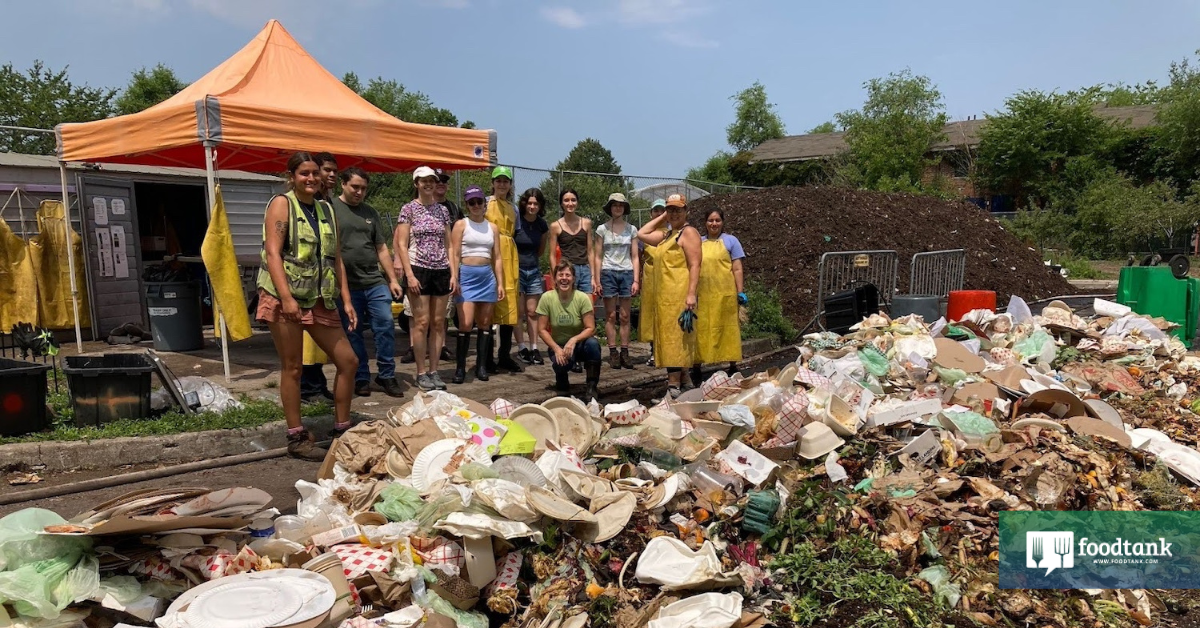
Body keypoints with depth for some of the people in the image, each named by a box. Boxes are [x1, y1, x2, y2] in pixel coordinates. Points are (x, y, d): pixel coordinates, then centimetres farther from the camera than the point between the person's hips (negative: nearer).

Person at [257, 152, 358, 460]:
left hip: (320, 299, 6)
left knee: (348, 361, 4)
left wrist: (346, 299, 8)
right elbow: (272, 252, -14)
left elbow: (336, 258, 15)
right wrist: (286, 298, -23)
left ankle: (341, 430, 16)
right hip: (285, 298, -6)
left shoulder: (326, 210, 15)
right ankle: (296, 438, 11)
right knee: (292, 368, 0)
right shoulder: (282, 204, -3)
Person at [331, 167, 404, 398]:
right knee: (353, 333, 5)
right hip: (347, 285, -4)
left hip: (375, 282, 4)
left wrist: (393, 280, 12)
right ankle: (361, 378, 16)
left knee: (386, 324, -3)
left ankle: (386, 375, 9)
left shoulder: (370, 212, 16)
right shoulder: (331, 208, 1)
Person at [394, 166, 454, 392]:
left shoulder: (443, 210, 11)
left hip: (441, 271, 4)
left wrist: (453, 273, 4)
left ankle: (434, 371, 12)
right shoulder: (409, 209, 0)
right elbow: (401, 245, -5)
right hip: (419, 270, -4)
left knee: (438, 322, 5)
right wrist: (409, 274, -13)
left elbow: (449, 245, 13)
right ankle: (421, 373, 5)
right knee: (421, 322, -4)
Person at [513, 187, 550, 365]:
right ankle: (522, 348, 6)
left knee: (532, 312, 6)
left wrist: (533, 260, 10)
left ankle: (534, 348, 9)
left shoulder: (542, 225, 4)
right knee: (519, 312, -1)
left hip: (534, 270, 4)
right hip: (517, 270, -4)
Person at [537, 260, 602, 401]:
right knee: (561, 363, -33)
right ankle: (562, 379, 7)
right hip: (557, 345, 0)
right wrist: (557, 349, -21)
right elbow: (542, 329, -9)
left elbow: (590, 328, -15)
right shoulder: (547, 298, -13)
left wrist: (574, 340, -32)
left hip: (579, 344, 0)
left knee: (592, 343, -34)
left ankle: (592, 386, -15)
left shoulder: (582, 298, -14)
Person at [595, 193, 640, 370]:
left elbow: (635, 257, 7)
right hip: (608, 273, -1)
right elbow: (598, 257, 4)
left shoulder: (631, 230, 8)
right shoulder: (602, 229, 4)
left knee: (625, 316, 2)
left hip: (627, 273, 1)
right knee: (611, 316, 1)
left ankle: (625, 353, 6)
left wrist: (636, 280, -1)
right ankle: (613, 353, 4)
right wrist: (597, 279, -3)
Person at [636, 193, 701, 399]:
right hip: (664, 296, 9)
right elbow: (641, 234, 25)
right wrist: (662, 218, 19)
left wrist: (691, 294, -24)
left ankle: (674, 387, -12)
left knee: (675, 339, -11)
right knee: (669, 339, 10)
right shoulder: (666, 235, 22)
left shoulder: (688, 232, -6)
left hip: (679, 295, -9)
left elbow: (695, 265, -15)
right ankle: (678, 382, 15)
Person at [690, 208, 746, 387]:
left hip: (725, 294, -2)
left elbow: (737, 269, 3)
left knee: (727, 330, 5)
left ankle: (733, 366, 15)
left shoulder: (730, 241, 6)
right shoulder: (698, 242, 13)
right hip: (702, 295, 2)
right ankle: (696, 368, 11)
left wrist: (740, 292, -5)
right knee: (700, 330, 5)